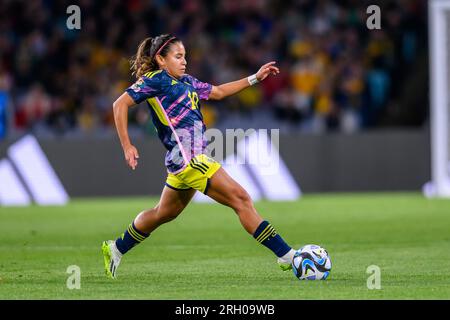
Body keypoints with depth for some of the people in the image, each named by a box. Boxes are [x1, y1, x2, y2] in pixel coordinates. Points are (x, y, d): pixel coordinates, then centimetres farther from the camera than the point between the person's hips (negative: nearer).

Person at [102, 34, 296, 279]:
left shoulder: (185, 82, 19)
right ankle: (286, 255, -12)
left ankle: (115, 249, 34)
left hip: (182, 162, 10)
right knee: (240, 198, -12)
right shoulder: (155, 79, -6)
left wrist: (254, 78, 27)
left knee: (164, 213, 22)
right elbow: (120, 104, -10)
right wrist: (127, 146, -16)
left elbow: (217, 92, 31)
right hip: (188, 158, -10)